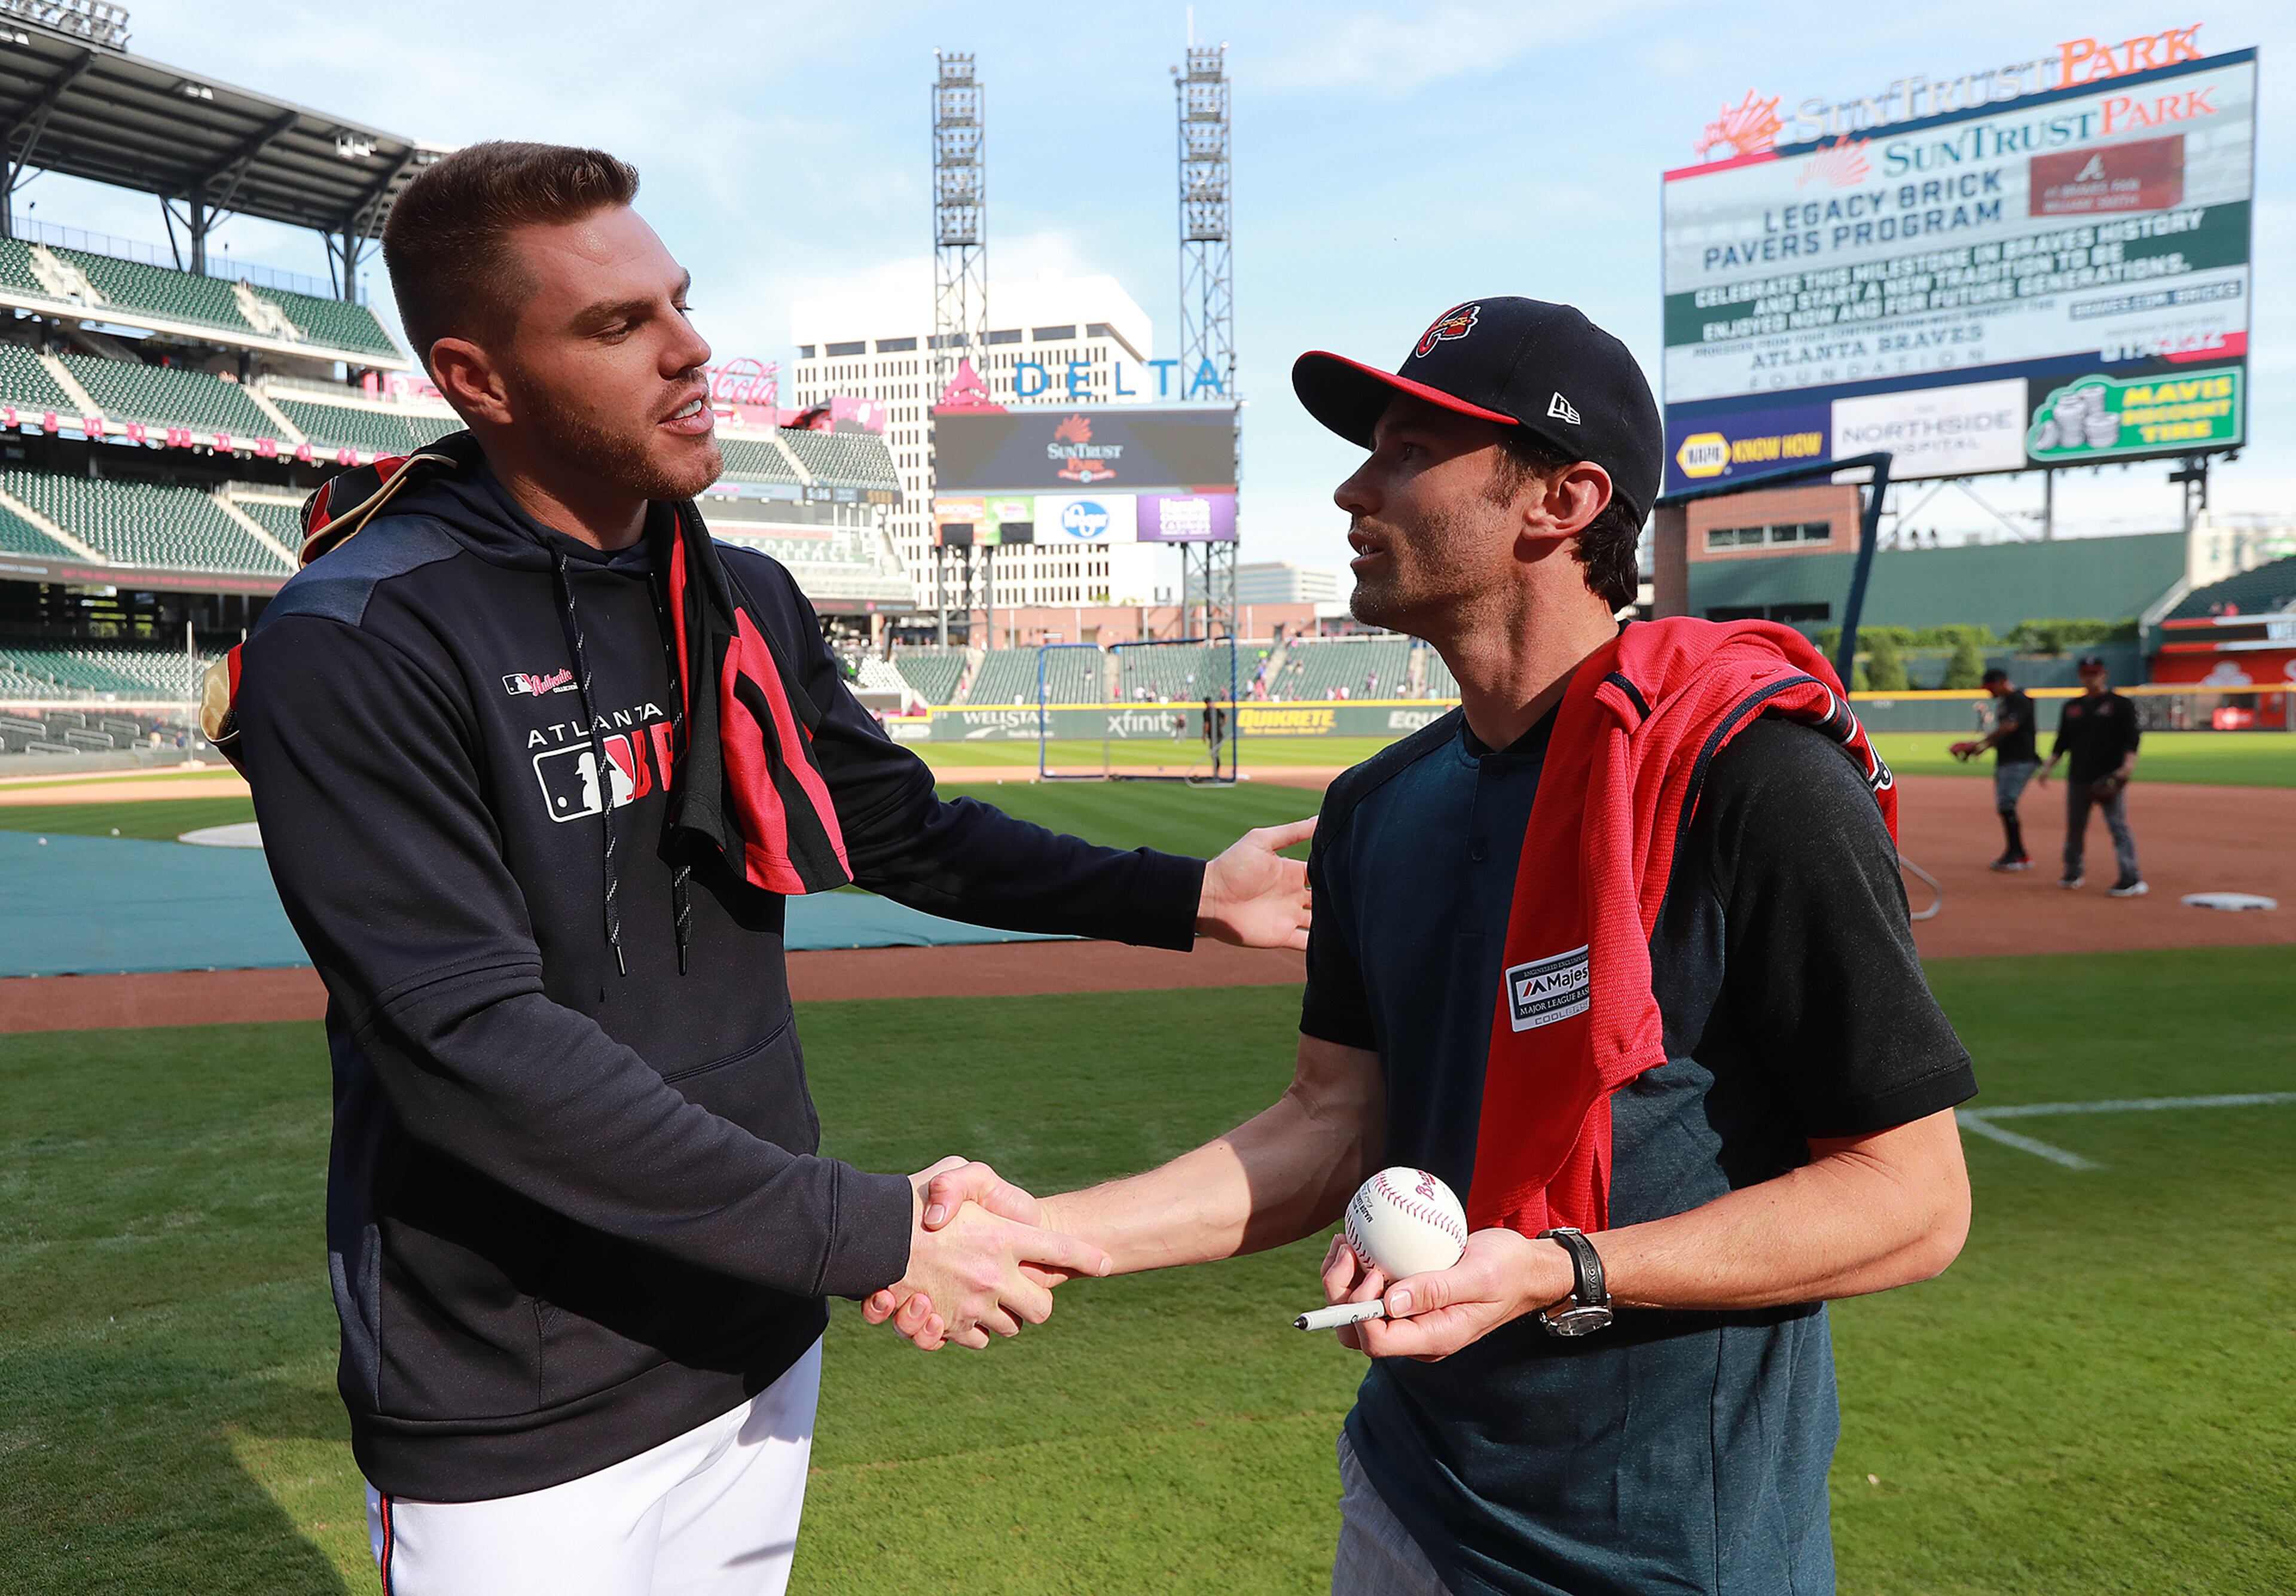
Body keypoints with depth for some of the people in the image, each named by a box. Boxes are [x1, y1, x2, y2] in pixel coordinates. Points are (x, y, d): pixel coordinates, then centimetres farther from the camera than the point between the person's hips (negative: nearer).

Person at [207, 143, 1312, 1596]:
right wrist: (872, 1234, -27)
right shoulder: (358, 649, -19)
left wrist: (1183, 899, 5)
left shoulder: (750, 603, 4)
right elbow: (479, 1052, -26)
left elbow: (903, 828, 13)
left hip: (761, 1345, 6)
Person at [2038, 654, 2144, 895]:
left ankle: (2131, 879, -11)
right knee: (2074, 827, 12)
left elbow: (2132, 739, -6)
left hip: (2109, 779, -5)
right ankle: (2073, 873, 27)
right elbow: (2062, 742, 18)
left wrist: (2126, 767, -19)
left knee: (2118, 827, -10)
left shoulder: (2119, 704, 0)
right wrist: (2048, 767, 8)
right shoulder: (2072, 707, 14)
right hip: (2078, 779, 5)